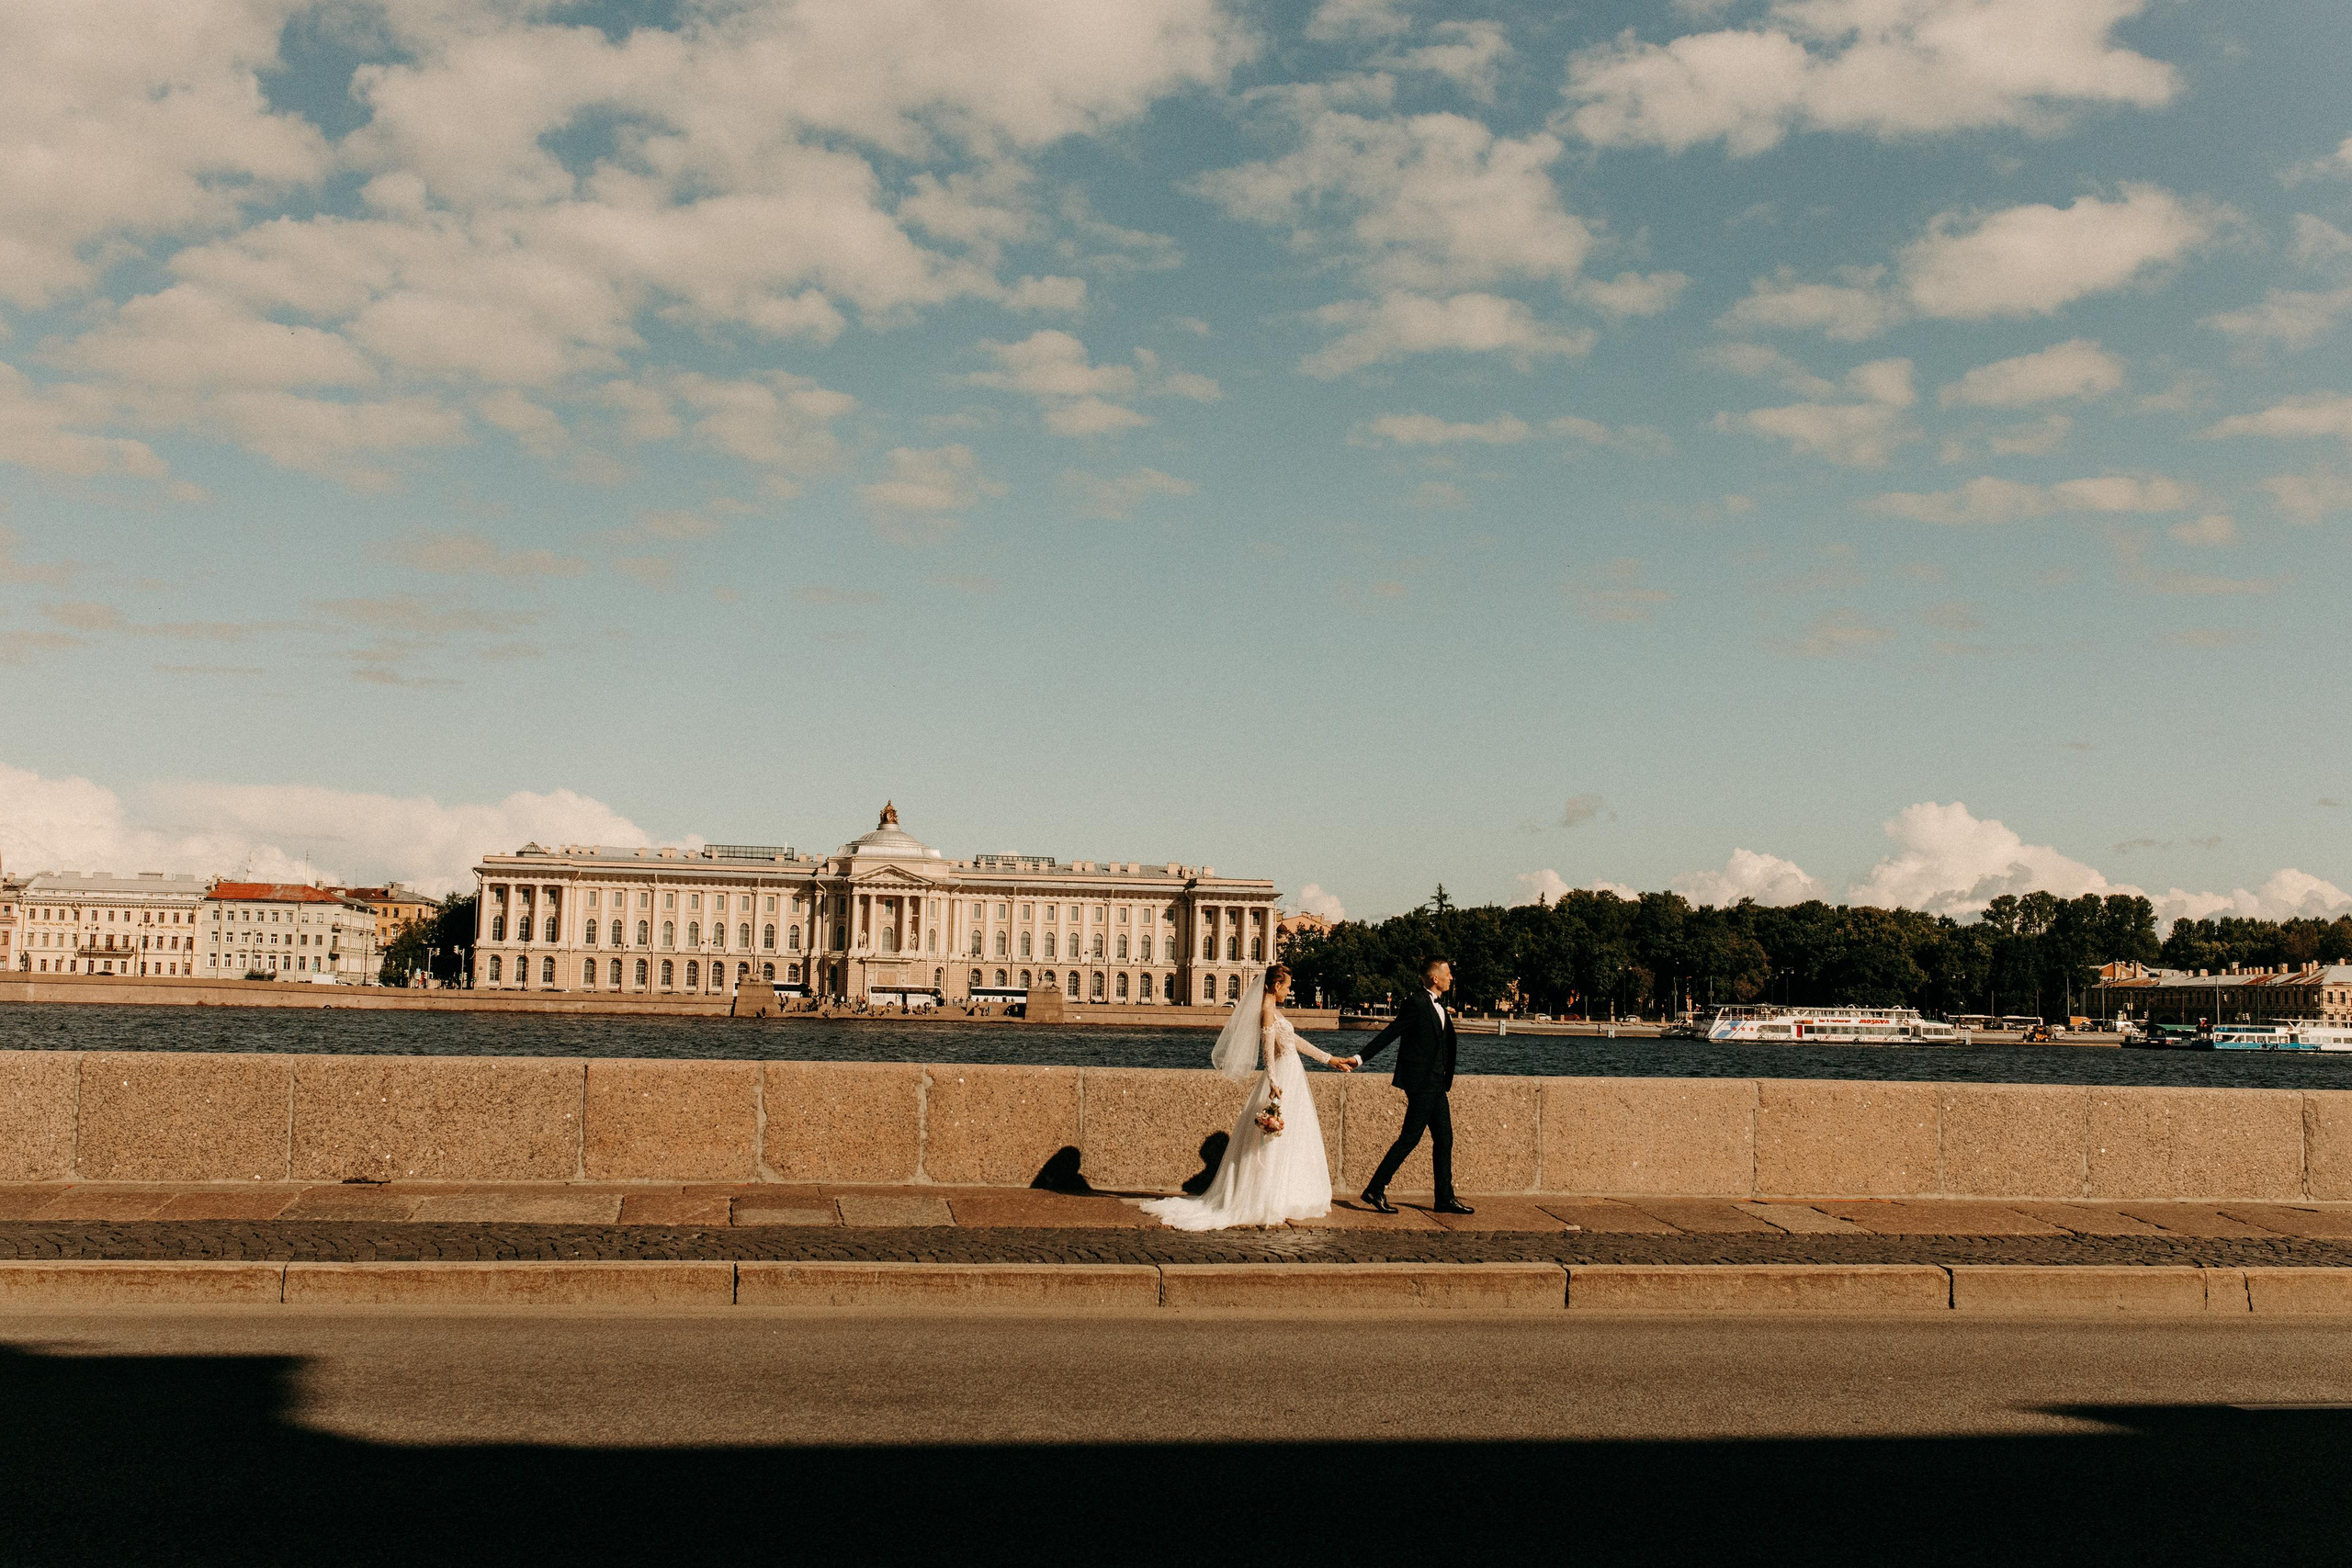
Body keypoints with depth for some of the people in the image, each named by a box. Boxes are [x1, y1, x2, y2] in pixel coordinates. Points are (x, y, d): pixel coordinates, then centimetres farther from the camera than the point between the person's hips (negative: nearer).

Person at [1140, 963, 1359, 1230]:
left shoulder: (1275, 1010, 16)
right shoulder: (1267, 1010, -13)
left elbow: (1295, 1041, 21)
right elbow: (1268, 1047, -24)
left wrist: (1329, 1059, 24)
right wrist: (1273, 1083, -34)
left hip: (1292, 1077, 10)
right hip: (1283, 1079, -10)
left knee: (1291, 1145, 12)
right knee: (1276, 1146, -7)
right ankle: (1269, 1206, -4)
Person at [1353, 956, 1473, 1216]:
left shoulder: (1439, 1005, 15)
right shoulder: (1417, 1005, -14)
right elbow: (1389, 1034, -15)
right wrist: (1360, 1058, -19)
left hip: (1436, 1085, 9)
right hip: (1422, 1083, -9)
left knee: (1444, 1140, 10)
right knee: (1409, 1139, -7)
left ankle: (1445, 1199, 15)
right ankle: (1375, 1190, -1)